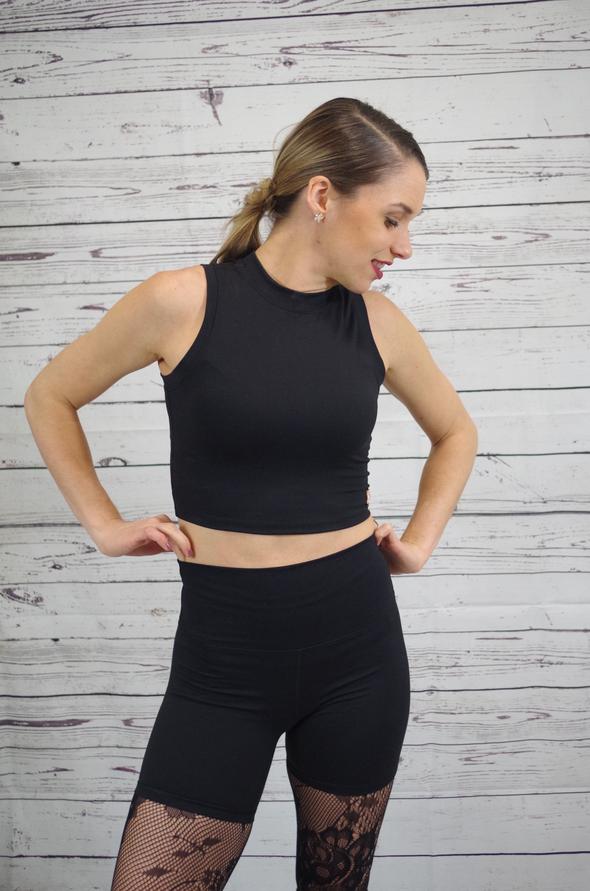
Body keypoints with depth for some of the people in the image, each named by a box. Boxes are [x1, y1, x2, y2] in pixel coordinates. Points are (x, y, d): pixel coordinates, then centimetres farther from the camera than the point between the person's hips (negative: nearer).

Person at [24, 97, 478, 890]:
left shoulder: (377, 321, 0)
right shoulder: (183, 302, -10)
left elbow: (455, 432, 19)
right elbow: (50, 399, 5)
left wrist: (420, 541, 9)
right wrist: (104, 525, 1)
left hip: (358, 646, 3)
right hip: (224, 658, -2)